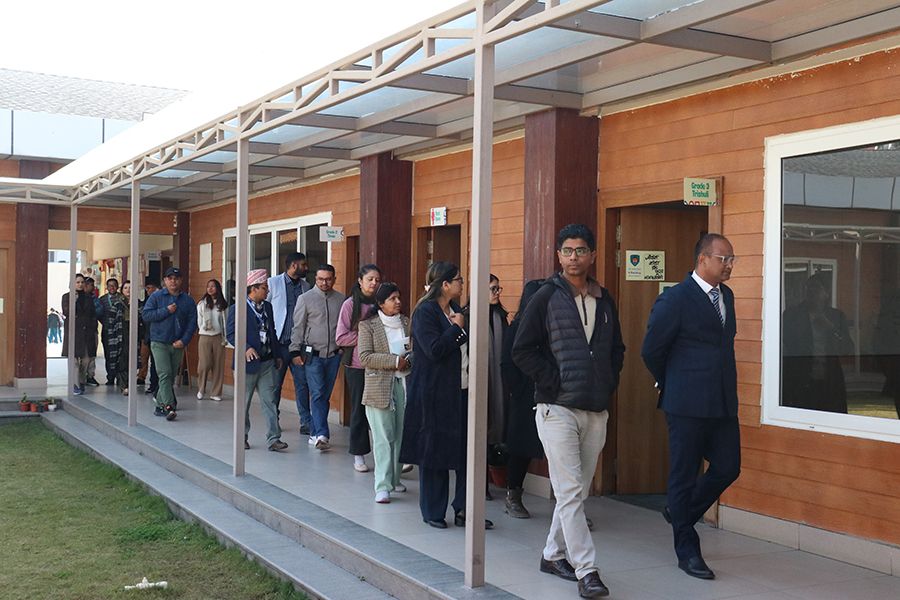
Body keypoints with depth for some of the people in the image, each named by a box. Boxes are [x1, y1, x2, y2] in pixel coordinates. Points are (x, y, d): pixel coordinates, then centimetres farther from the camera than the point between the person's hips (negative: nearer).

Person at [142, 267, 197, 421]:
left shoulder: (188, 300, 6)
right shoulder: (156, 297, 1)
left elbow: (192, 322, 3)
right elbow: (146, 315, -7)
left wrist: (184, 340, -9)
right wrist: (166, 311, -14)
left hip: (178, 345, 3)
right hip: (159, 343, -3)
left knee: (171, 377, 9)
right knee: (164, 374, -13)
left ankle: (160, 406, 22)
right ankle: (168, 406, -18)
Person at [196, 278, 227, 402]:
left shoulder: (222, 304, 7)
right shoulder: (202, 304, 1)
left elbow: (225, 321, 6)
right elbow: (199, 321, 5)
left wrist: (225, 338, 1)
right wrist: (204, 328, -5)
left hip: (218, 337, 2)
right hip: (205, 336, -2)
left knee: (218, 366, 1)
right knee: (204, 364, -8)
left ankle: (215, 393, 8)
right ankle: (201, 390, 11)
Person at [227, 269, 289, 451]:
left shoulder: (267, 307, 12)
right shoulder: (237, 308, -9)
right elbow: (231, 334, -12)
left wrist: (278, 355, 15)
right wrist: (245, 349, -25)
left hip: (267, 362, 5)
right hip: (249, 362, -5)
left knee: (269, 401, 0)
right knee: (243, 403, 8)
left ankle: (273, 439, 0)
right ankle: (242, 437, 22)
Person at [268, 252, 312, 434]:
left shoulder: (305, 286, 10)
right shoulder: (273, 283, -2)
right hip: (278, 343, -3)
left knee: (302, 383, 0)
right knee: (275, 384, 6)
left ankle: (306, 423, 3)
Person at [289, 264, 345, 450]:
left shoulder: (341, 299, 7)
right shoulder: (306, 298, 0)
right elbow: (298, 327, 0)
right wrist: (295, 351, -4)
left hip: (334, 355, 3)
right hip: (313, 355, -3)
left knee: (325, 395, 8)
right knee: (318, 394, -11)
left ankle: (315, 433, 17)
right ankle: (322, 434, -16)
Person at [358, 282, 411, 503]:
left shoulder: (407, 323, 10)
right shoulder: (368, 325, -2)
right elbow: (365, 356, -11)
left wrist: (410, 359, -6)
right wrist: (395, 361, -16)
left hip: (404, 384, 4)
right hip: (380, 386, -4)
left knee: (400, 435, 9)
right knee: (383, 438, -6)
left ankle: (394, 478, 23)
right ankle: (383, 487, -4)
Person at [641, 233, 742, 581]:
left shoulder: (726, 296, 12)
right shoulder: (675, 299, -11)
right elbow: (651, 350, -6)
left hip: (723, 403, 7)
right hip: (688, 405, -7)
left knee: (728, 468, 7)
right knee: (684, 475, 3)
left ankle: (680, 513, 31)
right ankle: (687, 552, 15)